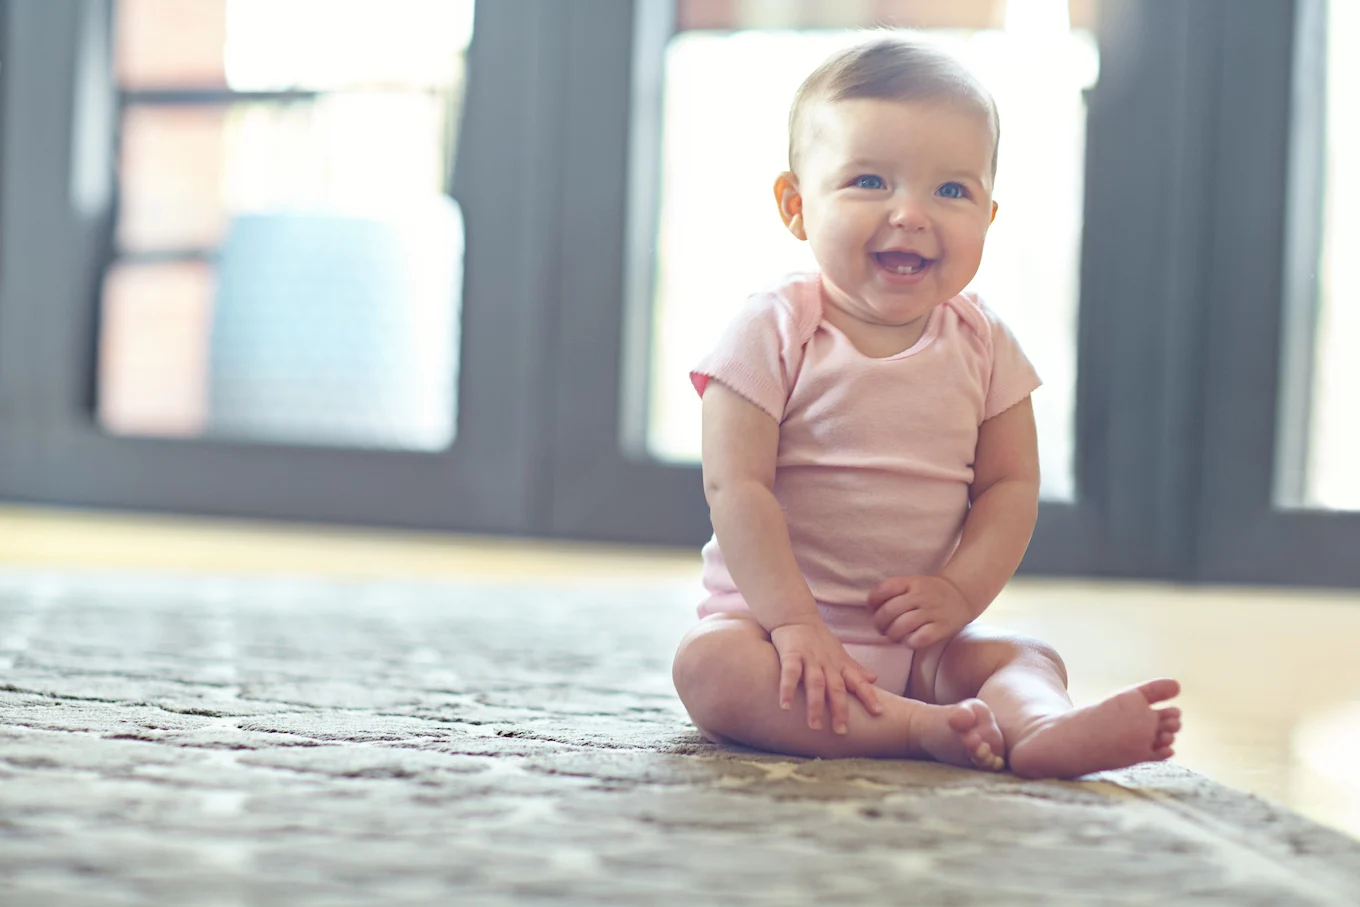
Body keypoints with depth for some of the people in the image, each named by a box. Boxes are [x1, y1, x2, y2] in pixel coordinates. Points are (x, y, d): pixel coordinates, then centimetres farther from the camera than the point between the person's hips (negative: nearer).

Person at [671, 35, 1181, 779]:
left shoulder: (982, 345, 3)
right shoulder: (775, 333, -9)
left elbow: (1011, 484, 3)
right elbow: (736, 487, -15)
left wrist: (959, 592, -14)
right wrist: (793, 621, -25)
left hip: (916, 639, 4)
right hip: (772, 617, -4)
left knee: (1023, 658, -17)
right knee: (709, 665, -32)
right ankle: (920, 729, -46)